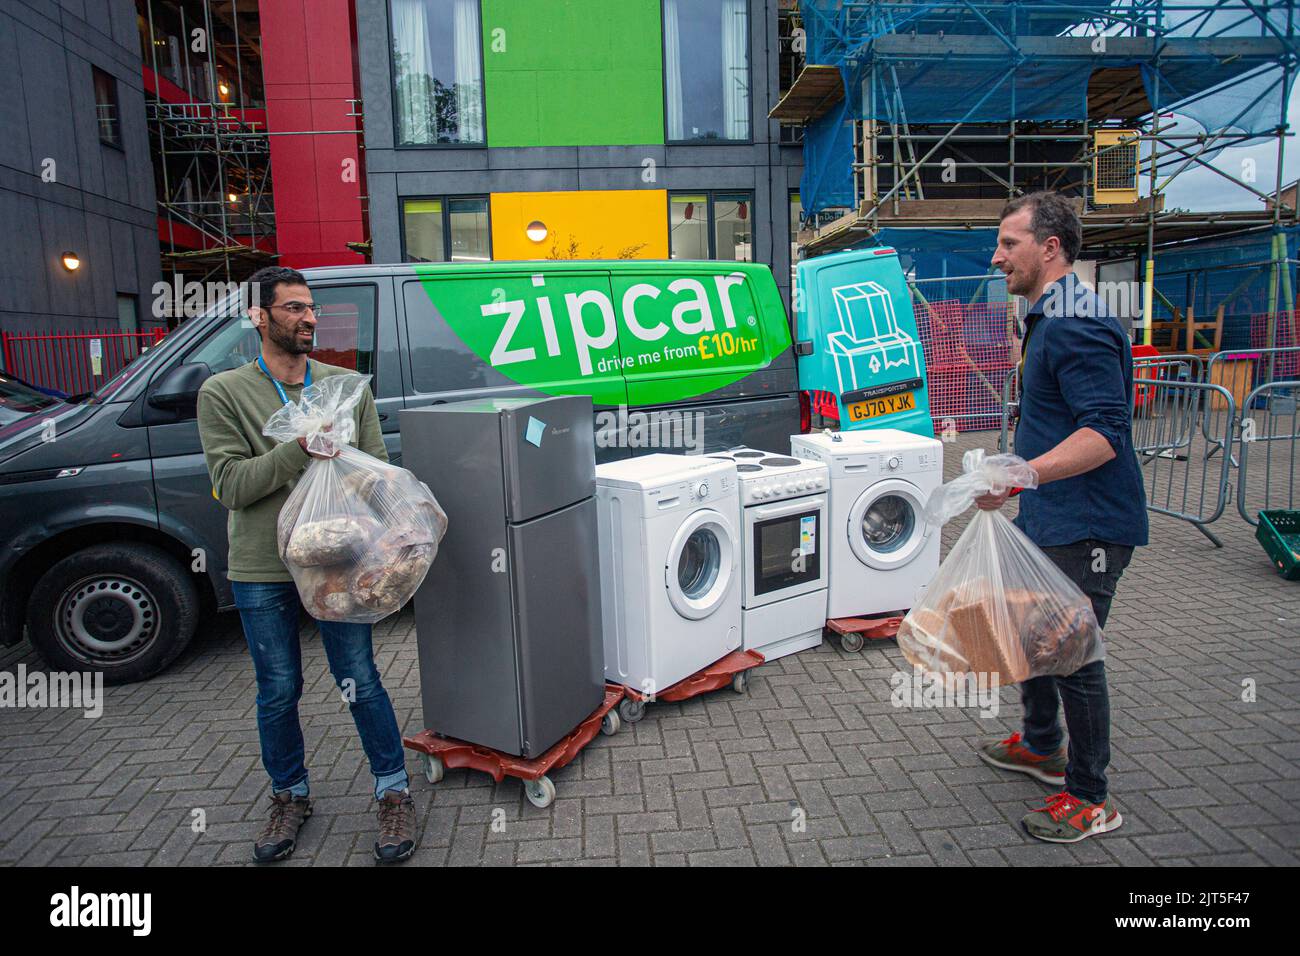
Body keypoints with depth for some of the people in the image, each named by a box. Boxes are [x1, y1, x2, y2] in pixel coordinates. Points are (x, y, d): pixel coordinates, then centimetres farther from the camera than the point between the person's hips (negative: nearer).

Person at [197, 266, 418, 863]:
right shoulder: (223, 393, -1)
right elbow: (230, 485, -10)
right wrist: (300, 448, -23)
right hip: (261, 571, 0)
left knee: (360, 682, 6)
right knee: (278, 691, 12)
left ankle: (394, 793, 22)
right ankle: (290, 797, 34)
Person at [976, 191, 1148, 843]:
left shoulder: (1077, 327, -20)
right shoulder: (1047, 318, 14)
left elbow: (1104, 433, -29)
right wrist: (1021, 480, 24)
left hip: (1086, 526, -11)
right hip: (1047, 519, 11)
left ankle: (1089, 799, 17)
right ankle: (1042, 748, 41)